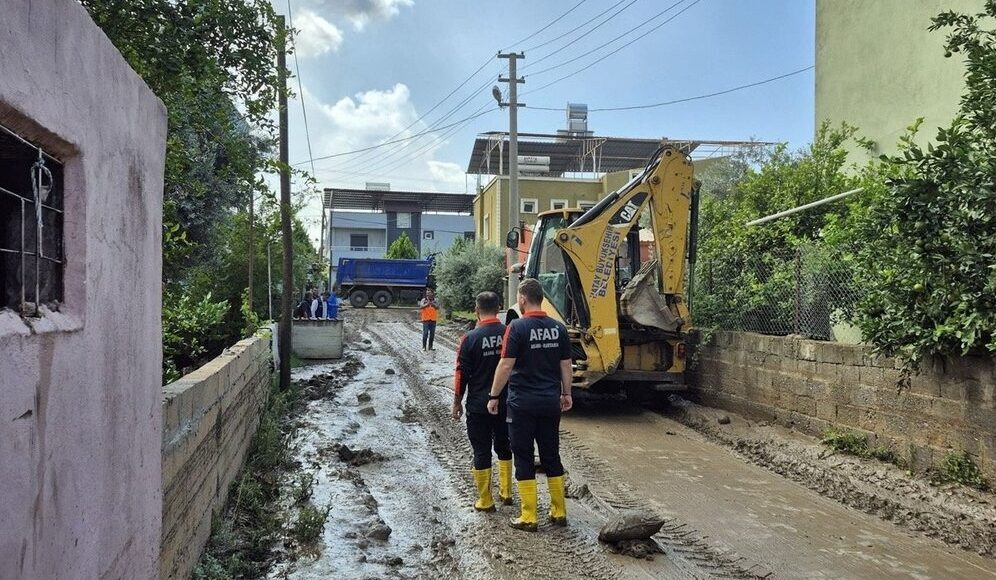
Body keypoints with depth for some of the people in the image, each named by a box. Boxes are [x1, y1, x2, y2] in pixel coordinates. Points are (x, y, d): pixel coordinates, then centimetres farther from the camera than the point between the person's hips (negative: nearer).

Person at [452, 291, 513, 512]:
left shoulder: (471, 338, -14)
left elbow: (462, 373, -10)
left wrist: (457, 402, 1)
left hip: (478, 405, -4)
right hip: (506, 403, 4)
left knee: (482, 452, 6)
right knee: (504, 447, 20)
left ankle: (485, 501, 12)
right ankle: (506, 492, 29)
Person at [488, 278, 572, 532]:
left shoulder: (517, 327, -13)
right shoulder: (558, 328, 2)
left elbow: (506, 365, -15)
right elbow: (565, 365, 7)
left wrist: (494, 396, -6)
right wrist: (566, 394, 19)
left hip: (523, 403, -5)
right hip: (551, 402, 5)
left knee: (524, 458, 4)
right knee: (551, 456, 15)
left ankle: (528, 517, 8)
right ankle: (559, 512, 21)